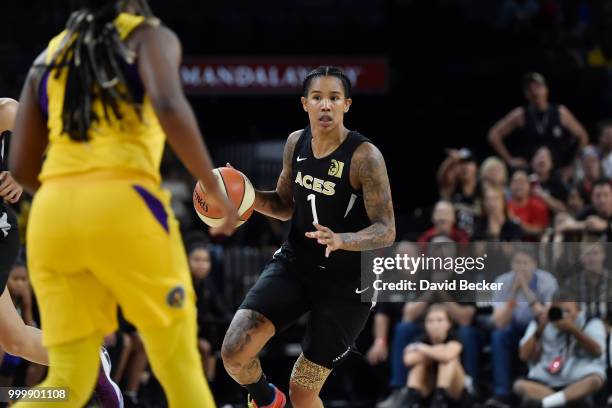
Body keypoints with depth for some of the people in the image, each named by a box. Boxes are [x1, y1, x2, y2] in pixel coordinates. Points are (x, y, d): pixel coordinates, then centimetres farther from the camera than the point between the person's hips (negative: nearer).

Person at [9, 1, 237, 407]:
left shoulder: (48, 57, 22)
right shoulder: (148, 36, 9)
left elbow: (22, 166, 20)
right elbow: (169, 108, -12)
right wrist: (214, 188, -5)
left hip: (52, 211, 5)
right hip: (121, 201, -4)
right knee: (179, 362, 6)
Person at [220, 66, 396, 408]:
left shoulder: (364, 156, -19)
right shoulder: (296, 143, 0)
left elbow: (386, 231, -20)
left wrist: (340, 240, -39)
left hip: (346, 282, -5)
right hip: (294, 264, 5)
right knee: (234, 351, -13)